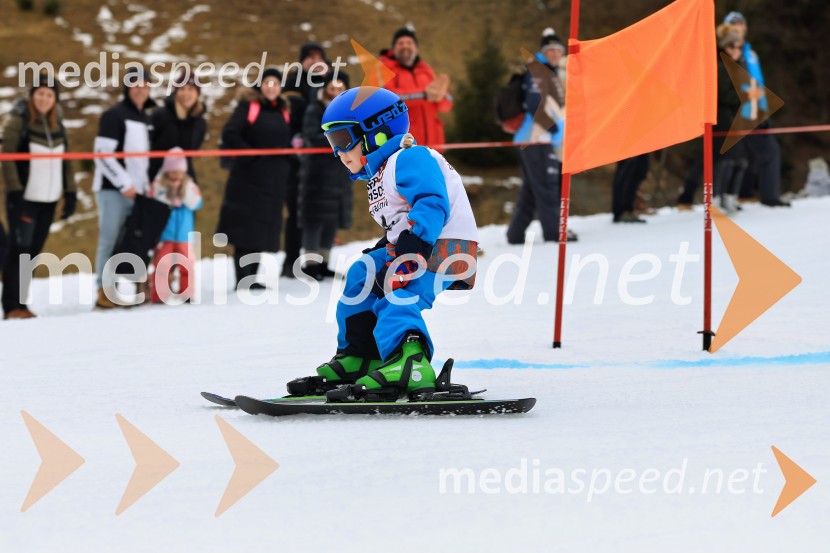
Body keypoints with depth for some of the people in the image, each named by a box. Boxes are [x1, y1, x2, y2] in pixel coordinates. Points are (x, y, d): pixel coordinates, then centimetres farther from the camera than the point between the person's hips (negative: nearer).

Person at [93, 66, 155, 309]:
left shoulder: (147, 118, 16)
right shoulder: (114, 115, -7)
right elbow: (103, 153, -14)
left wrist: (146, 183, 11)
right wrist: (124, 184, -15)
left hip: (136, 190, 7)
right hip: (114, 189, -7)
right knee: (111, 240, -8)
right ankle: (104, 292, -5)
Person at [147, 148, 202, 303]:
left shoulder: (189, 185, 4)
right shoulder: (158, 185, -5)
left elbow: (196, 204, -7)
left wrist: (184, 193, -17)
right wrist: (168, 196, -19)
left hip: (184, 234, 3)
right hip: (164, 234, -3)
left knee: (187, 265, 6)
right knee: (162, 264, -3)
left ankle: (186, 294, 14)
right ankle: (159, 295, 0)